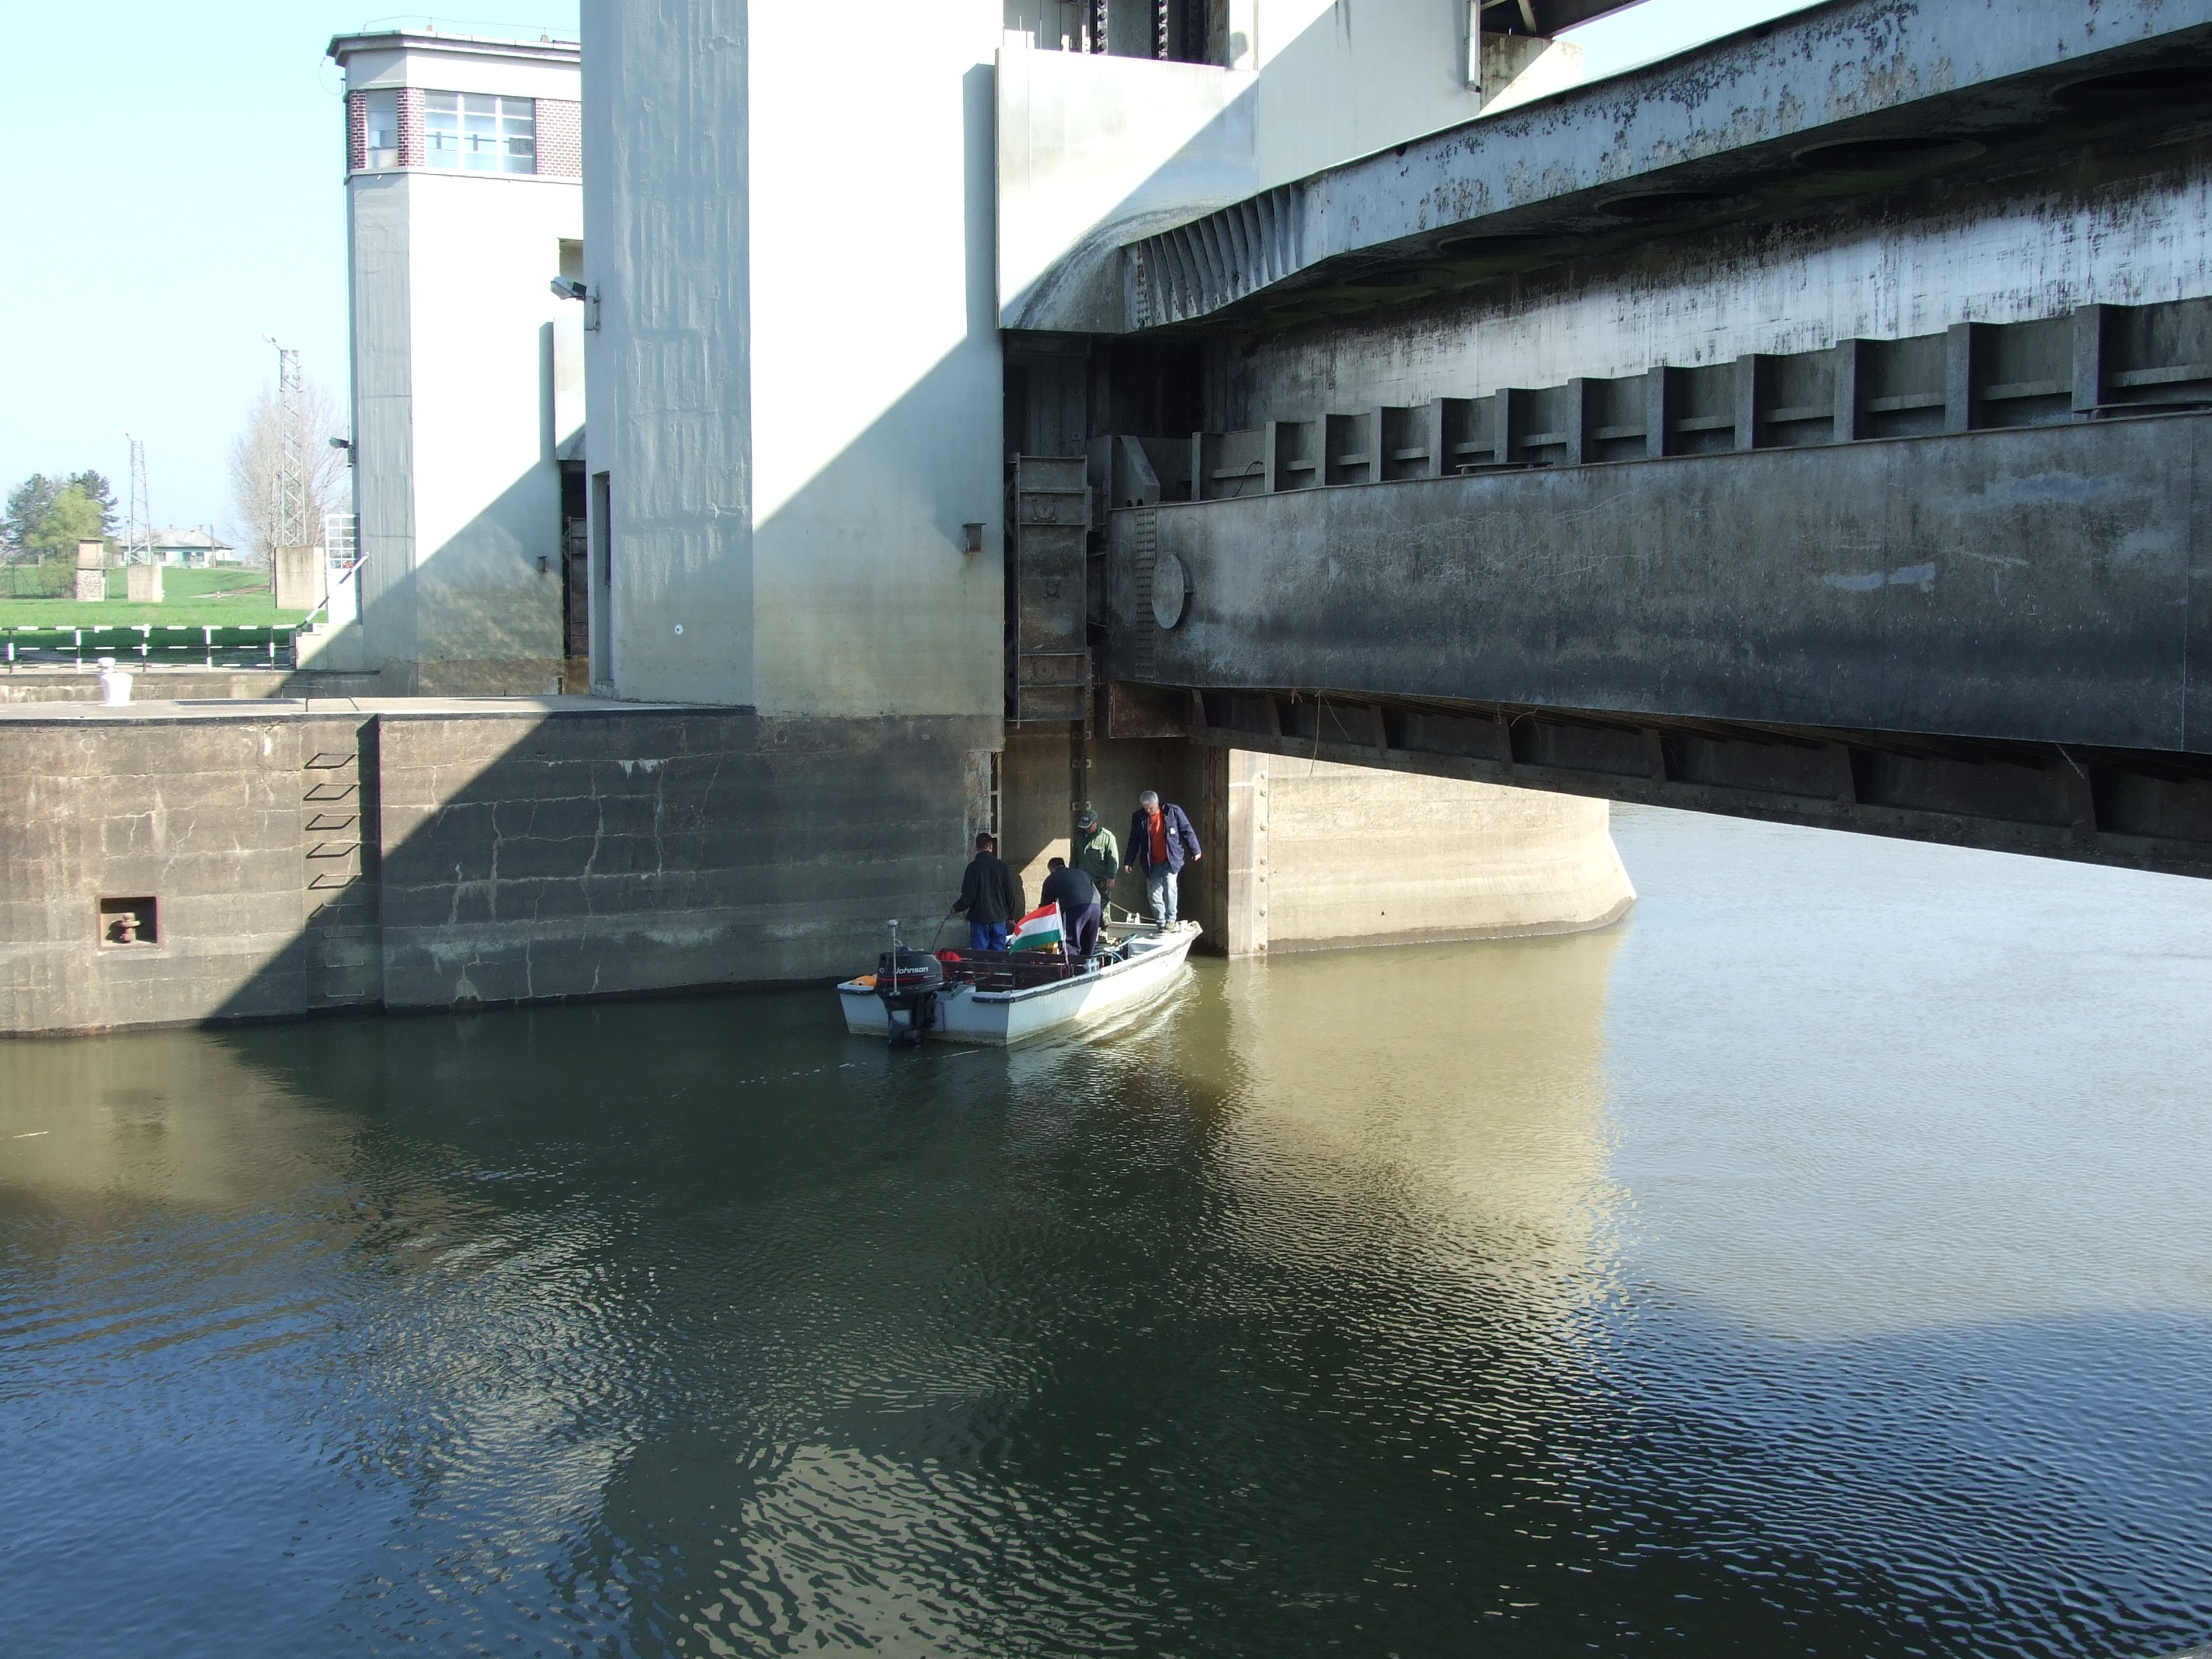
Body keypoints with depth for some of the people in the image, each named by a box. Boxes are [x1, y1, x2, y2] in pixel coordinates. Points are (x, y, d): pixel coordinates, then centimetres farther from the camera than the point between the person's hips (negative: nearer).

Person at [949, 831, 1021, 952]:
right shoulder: (1002, 867, 1)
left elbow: (968, 896, -10)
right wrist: (1011, 915, 22)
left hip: (979, 919, -3)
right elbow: (1011, 895, 6)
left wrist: (956, 908, 10)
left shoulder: (973, 866, -9)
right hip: (999, 919, 3)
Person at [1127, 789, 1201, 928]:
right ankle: (1160, 923, 14)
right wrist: (1129, 861, 7)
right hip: (1151, 863, 3)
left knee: (1169, 886, -21)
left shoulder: (1173, 812, -5)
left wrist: (1195, 850, 2)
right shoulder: (1139, 817, 2)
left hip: (1170, 860, -3)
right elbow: (1134, 841, 8)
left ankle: (1171, 919, -11)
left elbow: (1187, 831, 1)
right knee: (1154, 895, 3)